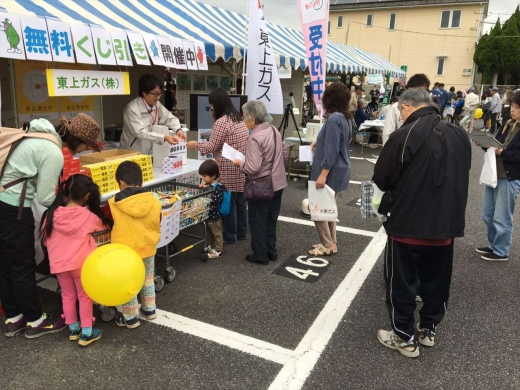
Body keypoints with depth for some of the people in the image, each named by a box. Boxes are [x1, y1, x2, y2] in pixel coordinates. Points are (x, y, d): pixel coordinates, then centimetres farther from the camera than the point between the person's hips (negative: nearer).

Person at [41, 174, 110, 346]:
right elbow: (102, 226, 7)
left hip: (59, 263, 3)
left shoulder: (51, 214, -6)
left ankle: (73, 329, 32)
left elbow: (45, 239, 6)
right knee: (85, 297, 12)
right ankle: (87, 333, 18)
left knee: (68, 296, 19)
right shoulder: (87, 215, -14)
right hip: (81, 262, -3)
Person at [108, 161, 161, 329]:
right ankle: (150, 309, 39)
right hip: (147, 248, 3)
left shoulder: (113, 204, -13)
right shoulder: (154, 202, -8)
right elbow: (157, 226, 4)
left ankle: (130, 318, 28)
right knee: (147, 279, 25)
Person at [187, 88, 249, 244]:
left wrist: (195, 145, 3)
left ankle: (230, 236, 11)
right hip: (242, 166, 9)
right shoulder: (239, 118, 12)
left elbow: (212, 147, -9)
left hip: (229, 169, -8)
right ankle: (242, 233, 24)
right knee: (241, 200, 14)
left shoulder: (221, 122, -15)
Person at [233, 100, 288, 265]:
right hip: (277, 183, 8)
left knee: (258, 222, 8)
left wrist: (240, 164, -9)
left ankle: (260, 255, 18)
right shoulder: (274, 130, 3)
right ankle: (271, 250, 30)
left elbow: (253, 168, -27)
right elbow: (285, 155, 12)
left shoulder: (255, 138, -23)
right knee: (271, 219, 19)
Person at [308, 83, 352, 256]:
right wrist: (319, 143, 22)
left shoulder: (334, 119, -20)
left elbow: (331, 151, -25)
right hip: (338, 172, 10)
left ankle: (327, 245, 8)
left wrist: (323, 174, -24)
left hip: (331, 172, -10)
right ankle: (331, 243, 25)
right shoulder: (344, 118, 10)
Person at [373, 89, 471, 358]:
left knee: (401, 283, 11)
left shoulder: (403, 136, -18)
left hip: (409, 225, -6)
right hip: (447, 223, 6)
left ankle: (404, 338, 23)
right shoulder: (459, 135, 3)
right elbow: (459, 177, 15)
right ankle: (429, 330, 38)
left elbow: (381, 180, -9)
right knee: (437, 281, 21)